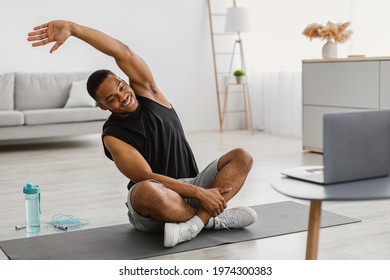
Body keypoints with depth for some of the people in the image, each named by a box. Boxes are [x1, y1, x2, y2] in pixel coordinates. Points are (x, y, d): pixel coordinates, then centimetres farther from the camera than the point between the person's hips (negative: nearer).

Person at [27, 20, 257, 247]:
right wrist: (199, 193, -29)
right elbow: (148, 178, -21)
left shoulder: (147, 92, 0)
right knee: (146, 191, -42)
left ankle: (197, 222, -33)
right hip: (158, 199, -5)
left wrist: (72, 28, -22)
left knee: (242, 157, -17)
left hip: (190, 186, 5)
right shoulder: (113, 136, -11)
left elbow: (123, 52, -14)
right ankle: (215, 218, -22)